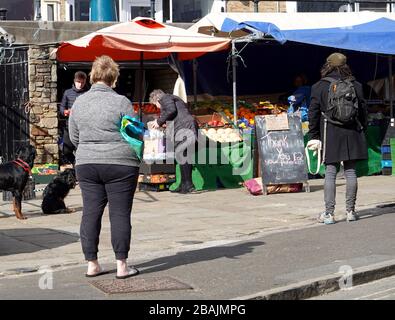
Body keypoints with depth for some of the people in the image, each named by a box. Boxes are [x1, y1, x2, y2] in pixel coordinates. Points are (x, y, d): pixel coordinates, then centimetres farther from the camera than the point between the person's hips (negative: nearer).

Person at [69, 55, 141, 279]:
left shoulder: (79, 102, 5)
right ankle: (122, 265, 2)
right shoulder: (121, 102, -9)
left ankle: (92, 264, 11)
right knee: (120, 213, 1)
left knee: (91, 213, 8)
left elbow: (74, 137, 11)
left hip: (86, 165, 4)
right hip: (120, 164, -4)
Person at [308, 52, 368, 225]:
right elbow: (363, 112, 9)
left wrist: (314, 136, 3)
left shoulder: (319, 87, -1)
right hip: (352, 133, 2)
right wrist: (362, 131, 18)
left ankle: (329, 213, -4)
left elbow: (313, 113, -2)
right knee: (350, 171, 7)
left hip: (330, 135, -2)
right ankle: (350, 211, 12)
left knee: (330, 172, -2)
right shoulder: (355, 86, 6)